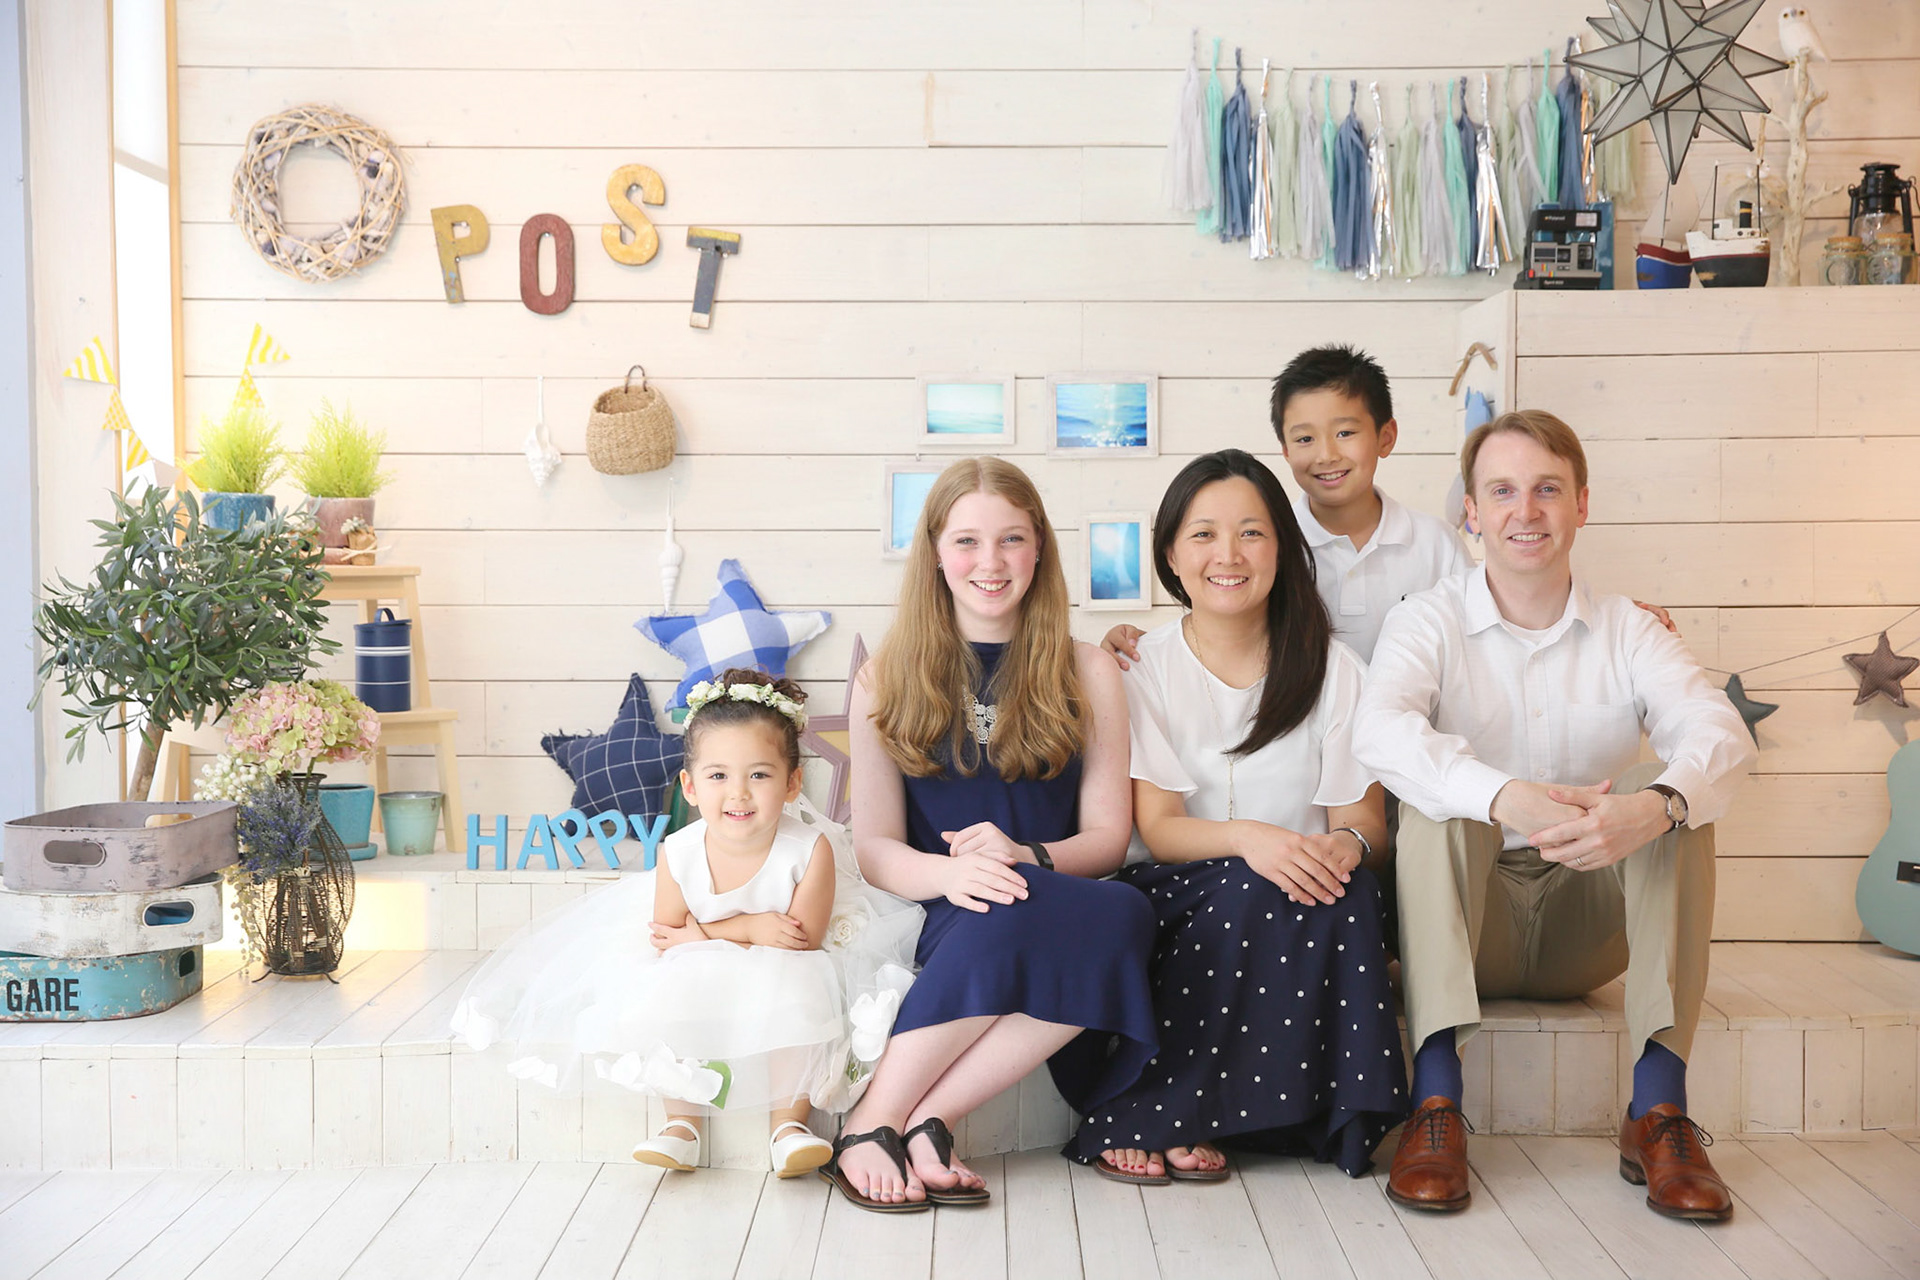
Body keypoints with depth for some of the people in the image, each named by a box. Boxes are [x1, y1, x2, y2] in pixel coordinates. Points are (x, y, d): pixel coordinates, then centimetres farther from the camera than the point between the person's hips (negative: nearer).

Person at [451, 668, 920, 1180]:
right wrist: (751, 930, -24)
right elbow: (667, 936, -11)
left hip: (780, 972, -2)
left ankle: (788, 1123, -15)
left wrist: (705, 936, -24)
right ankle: (682, 1121, -7)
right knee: (670, 993, -25)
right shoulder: (678, 855, -22)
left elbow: (802, 940, -22)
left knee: (798, 992, -32)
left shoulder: (808, 851, -27)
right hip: (700, 971, 2)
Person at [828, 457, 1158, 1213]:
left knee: (1127, 915, -35)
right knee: (1008, 913, -37)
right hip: (942, 923, -2)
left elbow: (1108, 837, 7)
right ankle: (871, 1123, -25)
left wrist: (1025, 857, -16)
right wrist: (948, 872, -20)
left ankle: (925, 1119, -31)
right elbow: (873, 849, 4)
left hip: (1059, 910, 2)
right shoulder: (887, 683, 10)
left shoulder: (1087, 675, 13)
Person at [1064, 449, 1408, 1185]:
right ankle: (1152, 1119, -25)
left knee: (1342, 888, -31)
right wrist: (1246, 838, -29)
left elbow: (1364, 821, 0)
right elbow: (1156, 828, -8)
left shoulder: (1331, 667, 4)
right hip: (1182, 900, -1)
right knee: (1249, 889, -33)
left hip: (1306, 904, 1)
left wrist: (1347, 844, -26)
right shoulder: (1144, 668, 1)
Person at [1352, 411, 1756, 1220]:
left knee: (1680, 797, -22)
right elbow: (1379, 731, -25)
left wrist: (1656, 806, -40)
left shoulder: (1627, 631, 3)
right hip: (1470, 921, -2)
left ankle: (1658, 1113, -26)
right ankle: (1435, 1104, -34)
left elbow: (1719, 733, -16)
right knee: (1438, 797, -28)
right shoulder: (1429, 623, -3)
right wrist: (1505, 797, -43)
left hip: (1588, 925, 2)